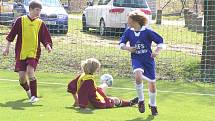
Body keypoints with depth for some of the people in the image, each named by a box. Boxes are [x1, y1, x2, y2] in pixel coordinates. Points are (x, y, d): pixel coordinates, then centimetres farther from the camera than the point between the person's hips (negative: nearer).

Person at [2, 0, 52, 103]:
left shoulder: (40, 23, 2)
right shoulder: (20, 20, 0)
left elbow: (45, 38, 3)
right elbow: (11, 35, 6)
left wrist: (48, 45, -17)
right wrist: (7, 48, 7)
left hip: (34, 53, -1)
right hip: (21, 52, 1)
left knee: (30, 71, -22)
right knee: (22, 77, 1)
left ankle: (34, 96, -11)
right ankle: (27, 90, 34)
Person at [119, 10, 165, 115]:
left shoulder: (147, 32, -10)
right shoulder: (128, 31, 0)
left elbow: (160, 41, -4)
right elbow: (121, 43, 12)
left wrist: (157, 51, -19)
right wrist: (127, 48, -9)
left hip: (148, 60, -1)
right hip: (136, 60, 1)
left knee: (152, 83, 7)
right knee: (138, 76, -31)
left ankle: (153, 105, 34)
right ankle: (141, 100, -10)